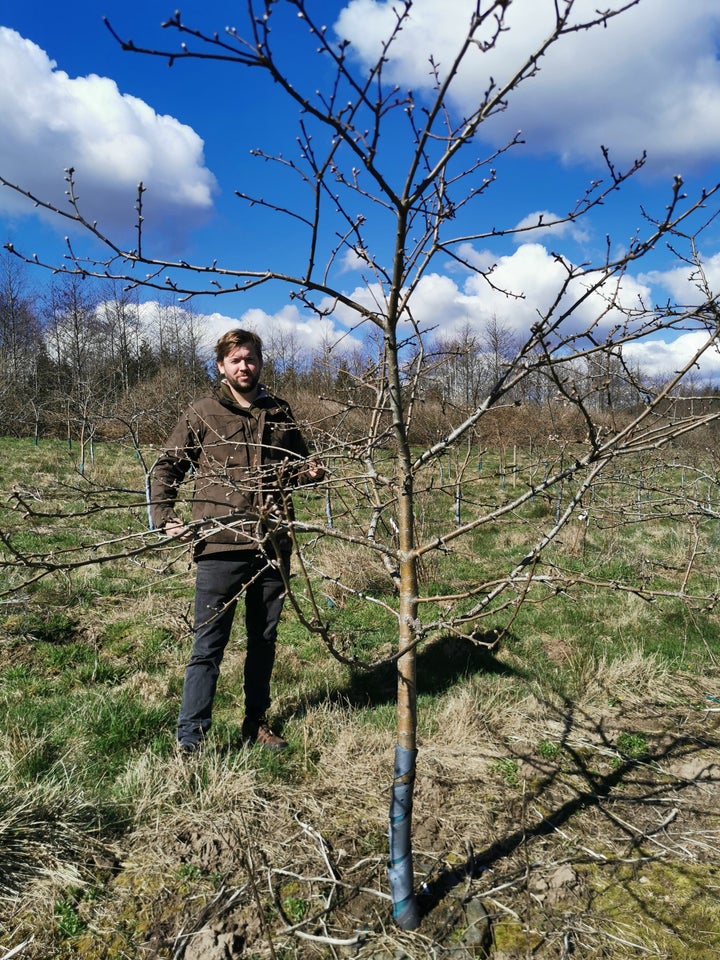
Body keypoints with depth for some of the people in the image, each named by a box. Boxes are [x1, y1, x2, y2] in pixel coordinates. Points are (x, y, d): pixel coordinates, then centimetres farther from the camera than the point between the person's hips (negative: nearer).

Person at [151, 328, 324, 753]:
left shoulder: (280, 413, 11)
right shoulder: (202, 414, 2)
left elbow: (301, 462, 23)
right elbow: (167, 468, 6)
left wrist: (312, 470, 0)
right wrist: (165, 518, -5)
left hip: (274, 546, 4)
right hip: (220, 545, -4)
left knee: (264, 639, 15)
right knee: (209, 644, 0)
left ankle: (257, 724, 30)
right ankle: (191, 740, 10)